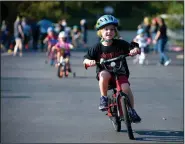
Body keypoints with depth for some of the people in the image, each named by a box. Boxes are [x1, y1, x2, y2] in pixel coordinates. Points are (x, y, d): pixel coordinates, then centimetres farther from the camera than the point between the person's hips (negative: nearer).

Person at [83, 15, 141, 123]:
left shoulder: (120, 44, -4)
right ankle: (104, 98, -16)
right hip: (105, 73, -1)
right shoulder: (98, 47, -5)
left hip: (120, 73, 1)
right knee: (104, 74, -36)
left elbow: (134, 48, -1)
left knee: (126, 88, -25)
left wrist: (135, 49, -25)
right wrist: (89, 62, -25)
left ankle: (132, 110, -3)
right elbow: (86, 59, -3)